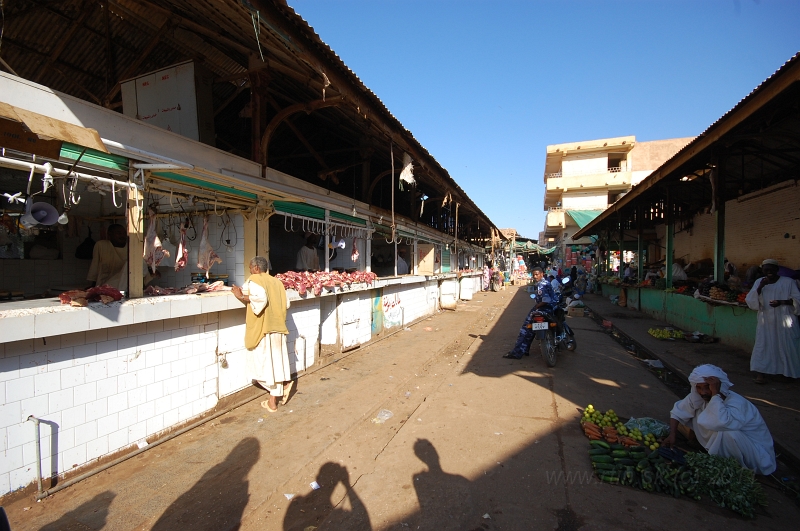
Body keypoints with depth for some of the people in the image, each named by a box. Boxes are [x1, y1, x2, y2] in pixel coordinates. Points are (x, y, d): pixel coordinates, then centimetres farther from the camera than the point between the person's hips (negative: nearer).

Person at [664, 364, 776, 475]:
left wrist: (715, 394, -43)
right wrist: (672, 435, -14)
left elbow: (720, 423, -51)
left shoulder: (737, 403, -31)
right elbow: (677, 412, 0)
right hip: (729, 447, 7)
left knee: (725, 432, -34)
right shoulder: (698, 397, -11)